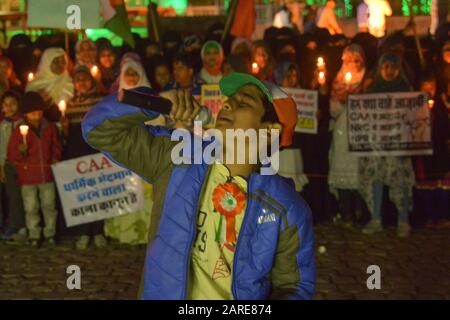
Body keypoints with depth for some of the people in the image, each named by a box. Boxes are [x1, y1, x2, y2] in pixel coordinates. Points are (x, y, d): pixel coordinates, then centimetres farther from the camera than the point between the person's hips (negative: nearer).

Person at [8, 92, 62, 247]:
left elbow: (56, 147, 16)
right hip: (27, 177, -2)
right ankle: (34, 235, 17)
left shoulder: (50, 128, 3)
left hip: (47, 175, 2)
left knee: (49, 206, 10)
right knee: (31, 208, 4)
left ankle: (50, 233, 23)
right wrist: (21, 152, -24)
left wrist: (55, 160, 2)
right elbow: (11, 155, -5)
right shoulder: (18, 131, -6)